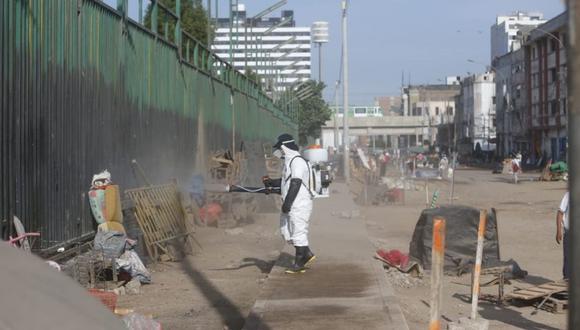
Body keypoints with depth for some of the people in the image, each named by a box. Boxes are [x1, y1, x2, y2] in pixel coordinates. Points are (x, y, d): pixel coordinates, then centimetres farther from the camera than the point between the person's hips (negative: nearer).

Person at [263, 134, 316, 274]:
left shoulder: (297, 161, -16)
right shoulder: (289, 161, 17)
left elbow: (295, 184, -22)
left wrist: (287, 203, -23)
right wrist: (271, 182, 18)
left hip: (299, 204, -11)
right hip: (291, 205, 11)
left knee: (298, 232, -5)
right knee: (285, 230, 13)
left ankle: (299, 264, 3)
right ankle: (307, 254, 20)